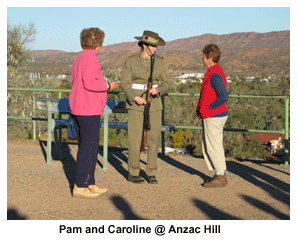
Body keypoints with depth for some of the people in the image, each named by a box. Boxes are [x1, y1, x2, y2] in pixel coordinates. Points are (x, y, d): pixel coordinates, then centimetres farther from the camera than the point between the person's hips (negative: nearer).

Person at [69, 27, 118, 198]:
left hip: (79, 110, 10)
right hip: (89, 111, -10)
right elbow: (89, 83, -24)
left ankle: (89, 184, 20)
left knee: (86, 147, 14)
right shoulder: (91, 59, -14)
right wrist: (108, 85, -10)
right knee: (89, 148, -7)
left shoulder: (79, 60, 16)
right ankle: (80, 186, -4)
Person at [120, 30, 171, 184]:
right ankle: (133, 173, 6)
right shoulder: (131, 61, -2)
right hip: (135, 104, -3)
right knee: (135, 139, -5)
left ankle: (151, 173, 9)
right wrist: (135, 97, -20)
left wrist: (158, 90, -17)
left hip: (154, 104, 3)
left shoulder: (159, 62, 6)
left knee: (153, 139, 0)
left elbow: (167, 83, 5)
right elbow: (125, 84, -4)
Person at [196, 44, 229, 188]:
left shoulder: (215, 75, -18)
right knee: (207, 147, 15)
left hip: (214, 116, -11)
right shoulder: (213, 72, 15)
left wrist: (208, 108, -17)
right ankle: (219, 175, 21)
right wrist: (201, 108, 13)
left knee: (213, 146, -3)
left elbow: (224, 97, -26)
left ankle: (221, 177, 5)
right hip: (211, 116, 11)